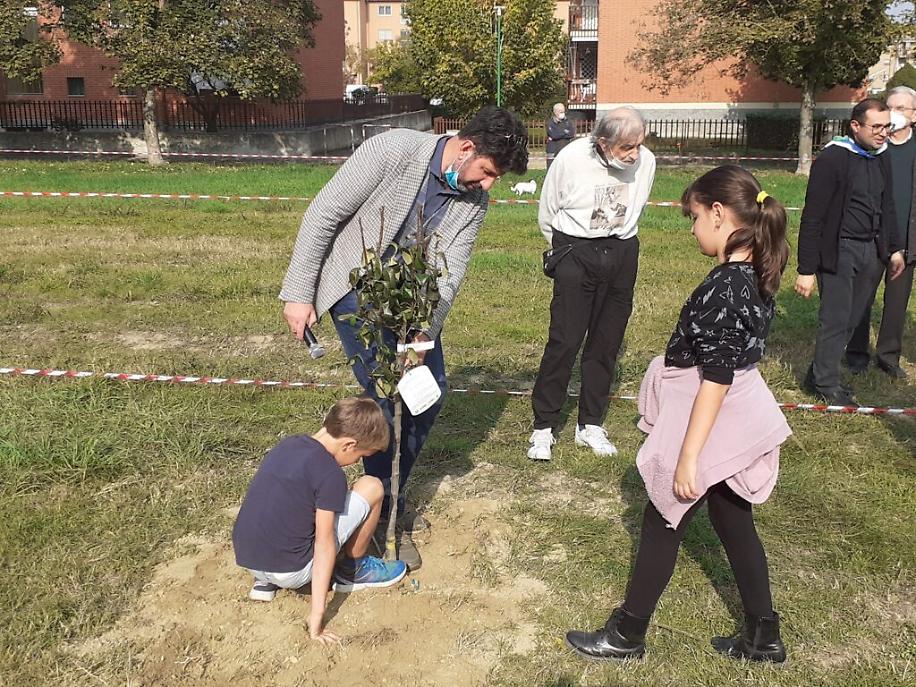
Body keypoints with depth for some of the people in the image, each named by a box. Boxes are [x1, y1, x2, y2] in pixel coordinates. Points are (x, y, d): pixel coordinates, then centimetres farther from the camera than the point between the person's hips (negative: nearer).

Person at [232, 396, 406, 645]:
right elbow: (324, 544, -16)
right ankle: (353, 570, 18)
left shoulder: (287, 444, 8)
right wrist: (317, 615, -14)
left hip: (247, 561, 7)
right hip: (291, 572, -7)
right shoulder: (330, 474, -15)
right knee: (371, 487, 0)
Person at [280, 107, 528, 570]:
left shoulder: (474, 200, -6)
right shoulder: (394, 150, -23)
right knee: (388, 394, -13)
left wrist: (423, 334, -26)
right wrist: (298, 294, -18)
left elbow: (450, 272, -11)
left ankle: (389, 495, 26)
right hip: (354, 285, -6)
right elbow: (323, 214, -18)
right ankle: (387, 515, 5)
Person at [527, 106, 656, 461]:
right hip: (576, 252, -3)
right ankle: (543, 427, 3)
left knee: (607, 343, 7)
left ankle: (590, 425, 20)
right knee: (564, 341, -8)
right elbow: (547, 215, 2)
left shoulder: (646, 161, -6)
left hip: (622, 254, 4)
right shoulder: (571, 160, -15)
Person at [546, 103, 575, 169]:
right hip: (553, 154, -3)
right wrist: (565, 132, -2)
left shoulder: (567, 122, 13)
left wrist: (559, 134, -7)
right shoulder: (550, 122, 2)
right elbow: (553, 134, -15)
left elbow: (572, 134, -2)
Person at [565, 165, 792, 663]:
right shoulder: (753, 275, 3)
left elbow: (716, 379, -25)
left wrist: (688, 457, -20)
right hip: (738, 419, 9)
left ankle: (627, 634, 24)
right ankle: (763, 637, 32)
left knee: (662, 525, 7)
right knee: (735, 525, 19)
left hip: (711, 425, -9)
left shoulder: (725, 286, -25)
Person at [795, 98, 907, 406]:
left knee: (852, 318, 11)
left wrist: (894, 248, 16)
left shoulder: (881, 158, 9)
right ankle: (826, 384, 15)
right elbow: (813, 217, -15)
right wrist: (807, 269, -17)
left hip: (872, 250, 7)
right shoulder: (832, 159, -14)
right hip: (839, 251, -7)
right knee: (835, 319, -1)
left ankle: (819, 374, 26)